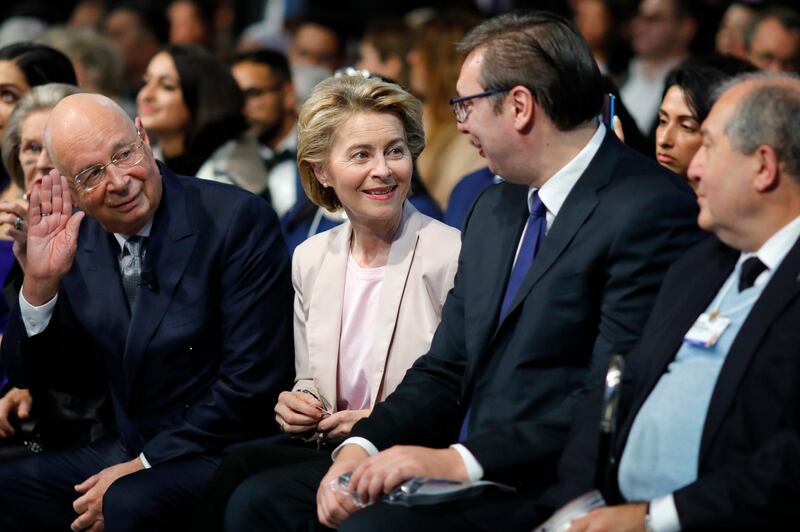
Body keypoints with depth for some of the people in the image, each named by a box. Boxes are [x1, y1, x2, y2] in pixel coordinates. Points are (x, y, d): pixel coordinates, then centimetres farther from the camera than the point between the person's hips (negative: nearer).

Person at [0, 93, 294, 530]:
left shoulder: (236, 220, -11)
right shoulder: (76, 240, 5)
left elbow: (252, 380, -14)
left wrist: (144, 465, -14)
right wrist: (40, 280, -9)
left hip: (221, 454, -6)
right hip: (125, 452, 6)